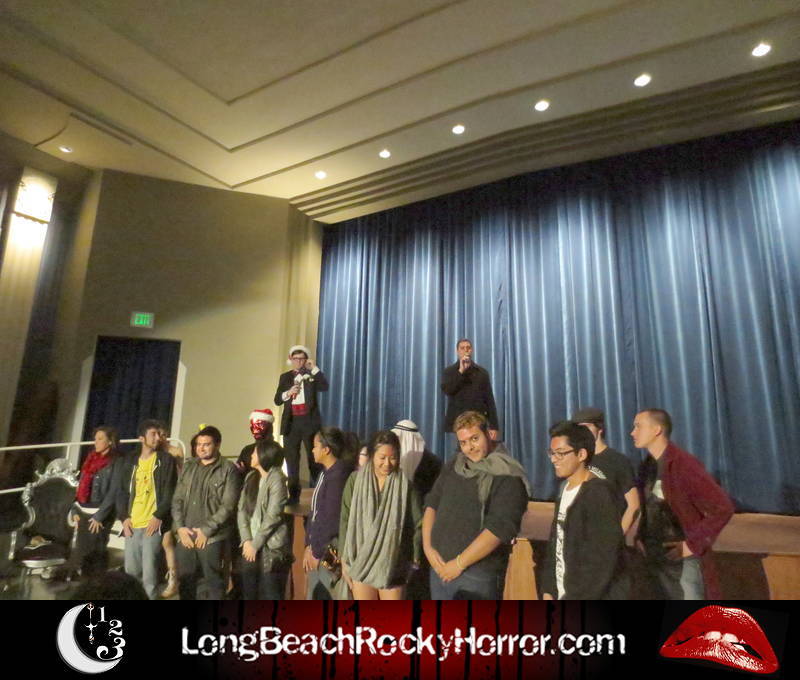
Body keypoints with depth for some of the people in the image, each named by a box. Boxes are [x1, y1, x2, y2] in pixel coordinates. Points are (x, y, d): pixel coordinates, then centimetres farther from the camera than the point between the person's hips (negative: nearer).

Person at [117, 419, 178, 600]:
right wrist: (124, 517, 1)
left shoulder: (166, 460, -1)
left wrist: (159, 516, -13)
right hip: (132, 524, 5)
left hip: (153, 524, -4)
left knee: (149, 572, -4)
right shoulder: (131, 461, 12)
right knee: (131, 570, 13)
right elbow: (122, 491, 13)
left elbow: (169, 492, -5)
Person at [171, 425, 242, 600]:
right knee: (185, 582, 16)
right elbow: (177, 499, 11)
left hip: (212, 538, -5)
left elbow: (228, 506, -10)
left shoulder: (229, 470, -6)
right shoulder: (188, 467, 11)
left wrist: (206, 530, -12)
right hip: (185, 536, 5)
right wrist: (180, 527, -1)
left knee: (214, 583, 5)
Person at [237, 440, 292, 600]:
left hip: (271, 548, -7)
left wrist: (255, 544, -10)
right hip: (250, 546, 7)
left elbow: (272, 516, -14)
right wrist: (246, 540, -6)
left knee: (270, 594, 0)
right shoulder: (251, 477, 11)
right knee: (249, 592, 16)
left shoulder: (276, 479, -10)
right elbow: (241, 509, 5)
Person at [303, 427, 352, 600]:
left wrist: (317, 551, -10)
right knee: (314, 596, 18)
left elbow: (332, 518, -20)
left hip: (331, 551, -9)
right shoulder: (325, 473, 9)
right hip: (318, 547, 9)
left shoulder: (339, 475, -19)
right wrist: (309, 545, 6)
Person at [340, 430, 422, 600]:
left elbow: (417, 524, -1)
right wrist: (344, 559, 0)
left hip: (393, 565, -1)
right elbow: (345, 521, 0)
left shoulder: (405, 484, -6)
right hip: (361, 562, 1)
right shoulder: (356, 480, -4)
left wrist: (415, 558, -2)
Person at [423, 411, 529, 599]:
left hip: (478, 575, -6)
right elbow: (432, 504, 11)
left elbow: (499, 528, -19)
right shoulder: (452, 467, 8)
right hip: (440, 567, 6)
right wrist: (428, 547, -1)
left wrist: (459, 563, -16)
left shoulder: (507, 477, -12)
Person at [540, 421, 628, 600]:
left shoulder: (599, 493, -16)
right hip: (564, 595, 8)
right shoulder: (565, 491, 9)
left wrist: (574, 599, -17)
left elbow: (603, 560, -19)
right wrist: (548, 590, 6)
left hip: (596, 602, -7)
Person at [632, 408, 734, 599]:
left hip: (685, 560, -7)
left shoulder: (685, 464, -17)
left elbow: (722, 508, -18)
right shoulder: (646, 467, 6)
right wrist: (642, 538, 7)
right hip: (656, 559, 7)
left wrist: (693, 544, -17)